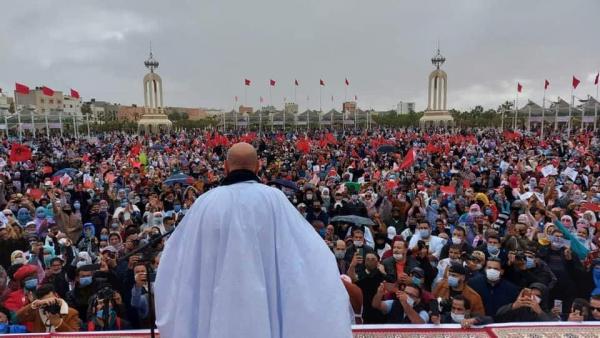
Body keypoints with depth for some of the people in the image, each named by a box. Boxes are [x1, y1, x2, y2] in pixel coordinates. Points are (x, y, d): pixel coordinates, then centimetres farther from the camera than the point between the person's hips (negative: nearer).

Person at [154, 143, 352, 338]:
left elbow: (175, 254, 8)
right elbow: (310, 249, -6)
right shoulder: (273, 198, -8)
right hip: (265, 307, -1)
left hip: (216, 308, 2)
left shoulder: (207, 202, -4)